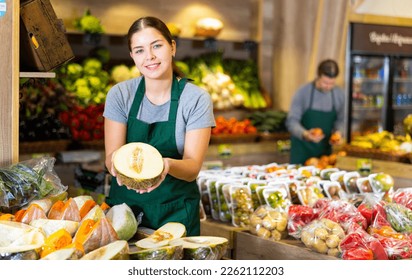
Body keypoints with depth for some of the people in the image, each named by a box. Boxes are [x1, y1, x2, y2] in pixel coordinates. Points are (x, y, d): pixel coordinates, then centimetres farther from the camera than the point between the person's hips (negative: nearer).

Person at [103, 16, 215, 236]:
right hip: (125, 201, 1)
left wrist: (167, 165, -36)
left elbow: (193, 168, -13)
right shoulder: (120, 94, -4)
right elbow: (111, 155, -7)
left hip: (175, 209, -1)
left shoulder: (197, 99, -10)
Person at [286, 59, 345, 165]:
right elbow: (292, 121, -16)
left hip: (325, 149, 3)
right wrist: (305, 134, -34)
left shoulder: (339, 94, -4)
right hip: (302, 148, -3)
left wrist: (338, 132, -12)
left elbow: (339, 119, 9)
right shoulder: (303, 92, -15)